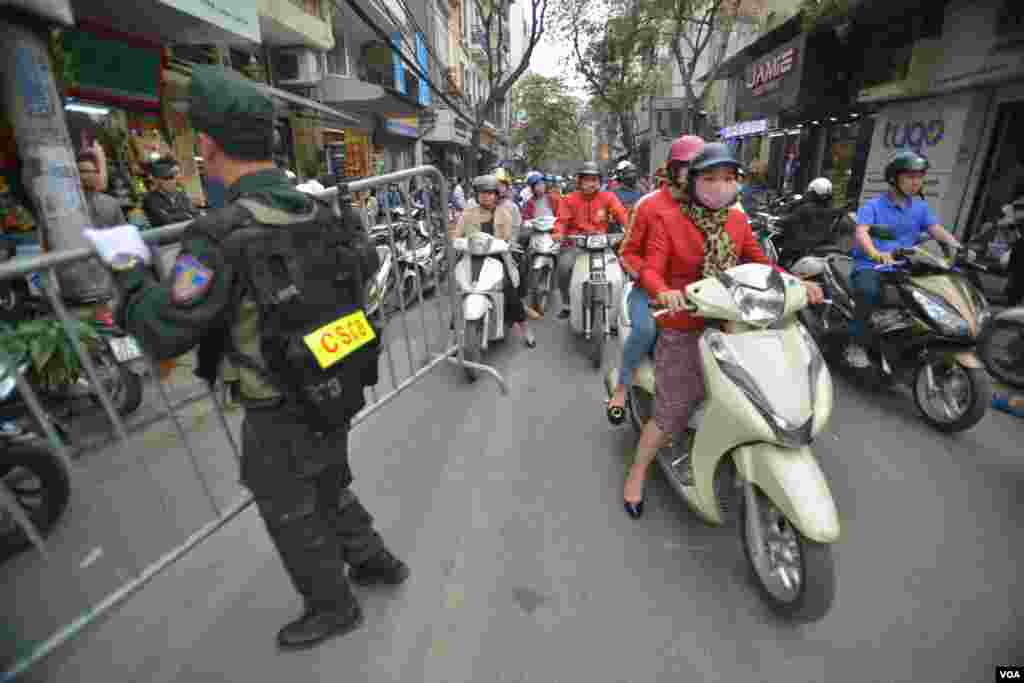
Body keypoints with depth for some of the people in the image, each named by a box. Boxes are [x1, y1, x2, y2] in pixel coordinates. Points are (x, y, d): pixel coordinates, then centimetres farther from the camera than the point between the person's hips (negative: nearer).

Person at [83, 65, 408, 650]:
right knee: (331, 488, 29)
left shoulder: (222, 236, -25)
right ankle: (376, 561, 48)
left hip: (284, 411, -7)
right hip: (338, 390, 7)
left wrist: (129, 270, 0)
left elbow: (163, 336, -17)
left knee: (293, 515, 18)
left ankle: (333, 607, 41)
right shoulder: (319, 211, -3)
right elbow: (367, 266, 15)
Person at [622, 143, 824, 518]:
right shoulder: (668, 218, -9)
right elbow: (651, 270, -17)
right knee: (671, 415, 0)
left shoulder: (738, 220, 8)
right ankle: (637, 473, 23)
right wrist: (664, 292, -38)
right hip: (683, 330, -5)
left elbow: (761, 264, 13)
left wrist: (796, 282, -3)